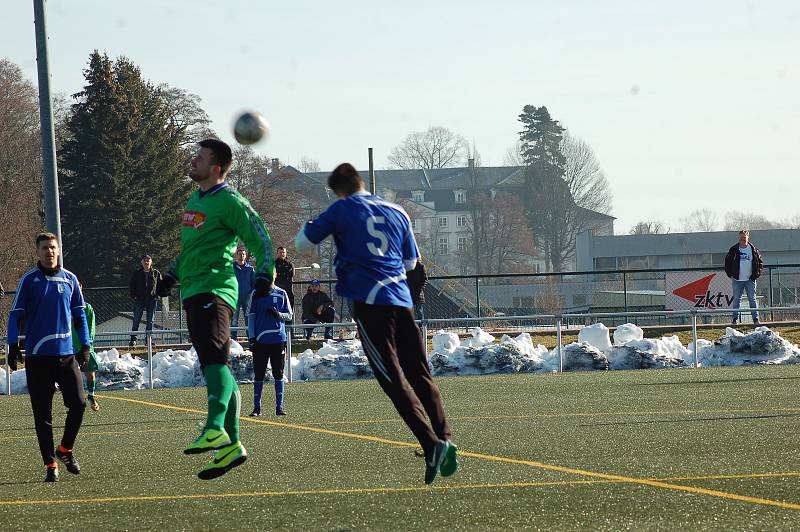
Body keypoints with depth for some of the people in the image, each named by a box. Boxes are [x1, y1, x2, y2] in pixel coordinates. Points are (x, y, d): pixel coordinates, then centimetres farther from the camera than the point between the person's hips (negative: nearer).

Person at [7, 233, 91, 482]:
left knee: (78, 403, -6)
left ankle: (65, 449, 17)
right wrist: (13, 346, -8)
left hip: (67, 354, 2)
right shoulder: (29, 280, 1)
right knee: (42, 413, 0)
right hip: (37, 356, -2)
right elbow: (16, 314, 1)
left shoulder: (69, 279, 9)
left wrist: (85, 346, 10)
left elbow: (80, 314, 15)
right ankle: (50, 464, 7)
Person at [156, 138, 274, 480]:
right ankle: (230, 446, 10)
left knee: (213, 356, -26)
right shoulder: (195, 201, 21)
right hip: (193, 294, 10)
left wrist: (265, 275, -18)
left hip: (214, 290, -10)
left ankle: (215, 429, -39)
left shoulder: (229, 202, -6)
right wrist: (172, 275, 29)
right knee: (216, 366, 8)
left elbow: (260, 240, -8)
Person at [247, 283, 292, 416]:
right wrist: (252, 338, -2)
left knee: (278, 374, 1)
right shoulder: (256, 294, 6)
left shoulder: (281, 294, 8)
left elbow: (289, 315, 9)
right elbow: (251, 317, 6)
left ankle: (279, 407, 5)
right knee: (259, 374, 1)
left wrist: (278, 314, -12)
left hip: (278, 339, 0)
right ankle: (256, 407, 7)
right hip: (260, 339, 0)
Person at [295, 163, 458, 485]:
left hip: (368, 301, -4)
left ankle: (431, 443, -23)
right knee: (420, 374, 7)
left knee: (394, 379, -8)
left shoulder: (342, 210, 4)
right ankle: (444, 437, -12)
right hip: (401, 299, 4)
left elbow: (302, 243, 11)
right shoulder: (398, 213, 17)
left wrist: (309, 225, 32)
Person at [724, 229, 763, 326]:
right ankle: (735, 319, 10)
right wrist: (730, 274, 1)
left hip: (750, 280, 0)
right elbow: (727, 262, 10)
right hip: (737, 280, 0)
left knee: (752, 299, 0)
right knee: (737, 299, 4)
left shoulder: (754, 250, 4)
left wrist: (757, 274, 1)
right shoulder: (733, 250, 3)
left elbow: (760, 263, 11)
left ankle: (756, 319, 2)